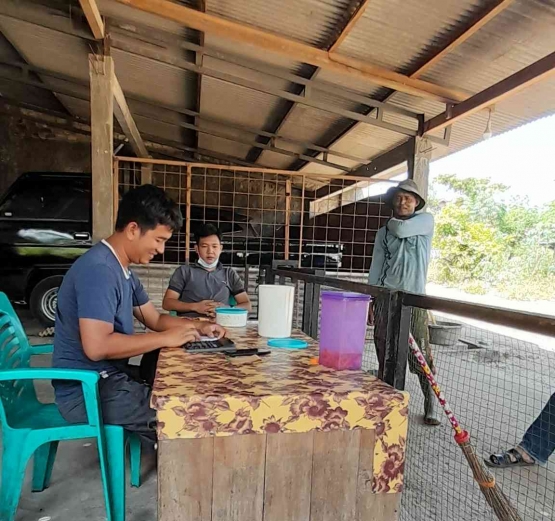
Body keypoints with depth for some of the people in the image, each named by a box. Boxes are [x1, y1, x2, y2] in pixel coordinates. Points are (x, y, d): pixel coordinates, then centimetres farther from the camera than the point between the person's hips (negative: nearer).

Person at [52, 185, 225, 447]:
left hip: (108, 377, 10)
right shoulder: (98, 269, -23)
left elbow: (155, 319, 15)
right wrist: (167, 338, -23)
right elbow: (96, 346, -31)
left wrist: (198, 326, 0)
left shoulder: (122, 269, 9)